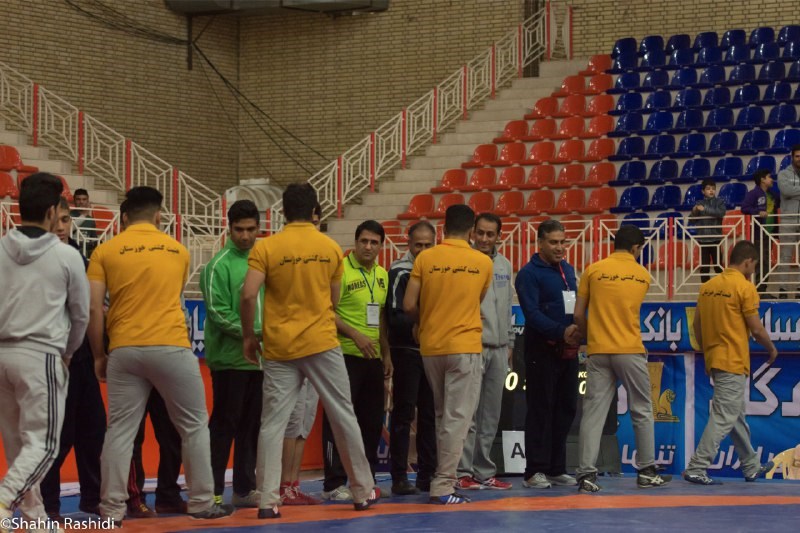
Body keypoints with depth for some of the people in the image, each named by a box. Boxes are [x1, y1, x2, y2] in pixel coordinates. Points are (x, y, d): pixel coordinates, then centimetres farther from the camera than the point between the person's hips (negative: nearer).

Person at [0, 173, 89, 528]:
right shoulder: (67, 256, -4)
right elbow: (81, 313, 7)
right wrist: (69, 351, 24)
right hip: (41, 355, -5)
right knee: (42, 443, -3)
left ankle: (33, 515, 21)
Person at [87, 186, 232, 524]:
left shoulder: (106, 252, 4)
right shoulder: (178, 250, 11)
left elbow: (94, 308, -2)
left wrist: (99, 355, 7)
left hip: (124, 351, 0)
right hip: (171, 348, 0)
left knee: (120, 430, 5)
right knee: (194, 426, 11)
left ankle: (112, 509, 2)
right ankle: (201, 502, 12)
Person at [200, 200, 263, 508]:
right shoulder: (220, 265, -8)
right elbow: (219, 313, -14)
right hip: (230, 358, -6)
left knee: (251, 426, 11)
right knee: (224, 425, -3)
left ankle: (244, 489, 19)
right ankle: (214, 491, 2)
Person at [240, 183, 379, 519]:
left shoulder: (265, 248, -4)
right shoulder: (331, 248, 4)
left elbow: (248, 295, -12)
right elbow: (334, 301, 10)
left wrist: (249, 336, 1)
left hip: (279, 347, -1)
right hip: (322, 343, 1)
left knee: (272, 424, 1)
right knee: (343, 417, 11)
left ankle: (268, 501, -6)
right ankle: (363, 492, 19)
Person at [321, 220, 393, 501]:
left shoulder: (382, 275, 13)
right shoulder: (340, 270, -9)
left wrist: (386, 355, 17)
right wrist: (355, 335, -21)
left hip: (373, 358, 7)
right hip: (345, 356, -7)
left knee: (371, 421, 10)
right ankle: (334, 484, 0)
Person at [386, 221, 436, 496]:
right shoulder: (400, 272, -7)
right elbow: (395, 317, -15)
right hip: (407, 350, -6)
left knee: (430, 415, 9)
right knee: (403, 414, -4)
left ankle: (428, 474, 15)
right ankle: (399, 477, -2)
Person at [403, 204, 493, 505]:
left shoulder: (425, 259, -1)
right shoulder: (483, 262, -1)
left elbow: (408, 305, -3)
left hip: (430, 347, 3)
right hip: (465, 347, -3)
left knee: (442, 415, 17)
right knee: (458, 417, -2)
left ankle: (443, 477, 19)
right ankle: (443, 486, -7)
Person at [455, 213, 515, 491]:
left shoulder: (505, 265, 15)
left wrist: (509, 342, 18)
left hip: (499, 349, 7)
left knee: (491, 415, 9)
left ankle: (484, 472, 14)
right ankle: (463, 472, -5)